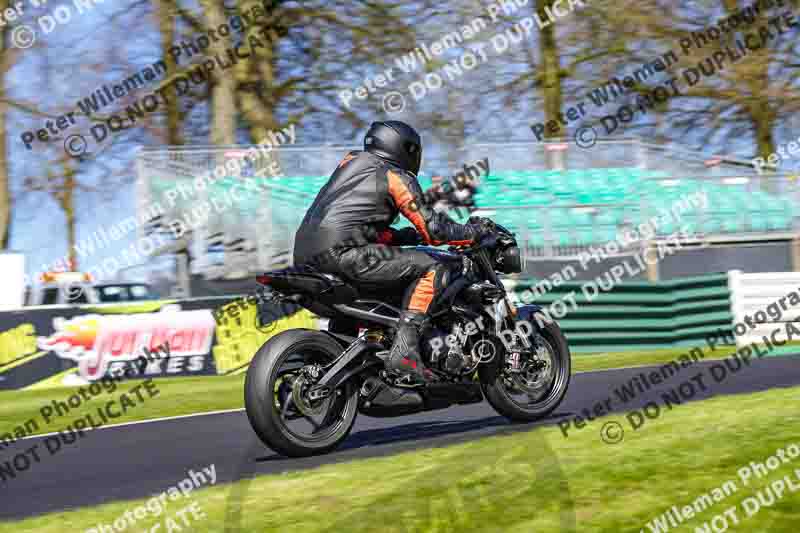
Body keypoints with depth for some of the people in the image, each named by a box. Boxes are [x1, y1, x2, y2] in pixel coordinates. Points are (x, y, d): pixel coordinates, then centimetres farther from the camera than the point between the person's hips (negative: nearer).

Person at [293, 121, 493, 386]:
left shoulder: (352, 160, 27)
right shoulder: (397, 177, 4)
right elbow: (432, 228, 1)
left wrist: (410, 235, 32)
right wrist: (473, 231, 15)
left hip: (305, 256, 9)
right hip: (340, 252, -9)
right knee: (432, 269, -4)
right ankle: (404, 353, -17)